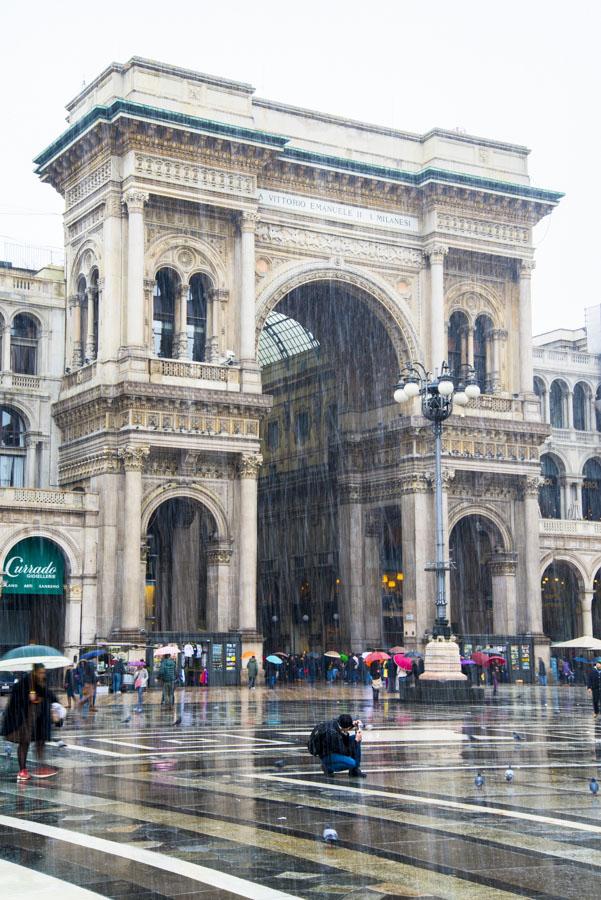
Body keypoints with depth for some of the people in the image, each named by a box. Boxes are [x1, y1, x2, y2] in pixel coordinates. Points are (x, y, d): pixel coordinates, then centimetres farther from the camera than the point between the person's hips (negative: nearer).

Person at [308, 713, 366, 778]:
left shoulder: (336, 721, -13)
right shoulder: (333, 733, -36)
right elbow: (345, 752, -26)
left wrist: (354, 723, -9)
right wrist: (356, 740, -23)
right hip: (328, 756, -9)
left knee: (355, 738, -3)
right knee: (351, 763, -30)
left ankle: (355, 770, 5)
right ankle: (329, 768, -2)